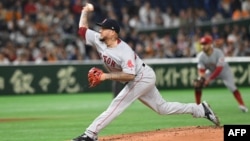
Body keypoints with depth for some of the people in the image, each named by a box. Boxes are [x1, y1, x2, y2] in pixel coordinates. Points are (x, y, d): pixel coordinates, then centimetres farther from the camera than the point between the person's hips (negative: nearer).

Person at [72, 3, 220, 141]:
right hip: (140, 80, 9)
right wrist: (85, 12, -2)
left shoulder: (124, 51, -30)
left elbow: (129, 75, -37)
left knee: (117, 104, -18)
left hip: (143, 77, -9)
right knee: (162, 108, 14)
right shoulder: (98, 40, -6)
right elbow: (82, 29, 6)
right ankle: (201, 109, 22)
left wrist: (106, 76, -37)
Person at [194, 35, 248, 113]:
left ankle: (242, 105, -18)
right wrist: (202, 76, -44)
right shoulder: (200, 56, -20)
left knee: (231, 86, -25)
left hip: (224, 70, -4)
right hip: (211, 71, 4)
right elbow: (201, 70, -20)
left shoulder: (218, 53, -32)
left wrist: (209, 79, -42)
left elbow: (219, 69, -35)